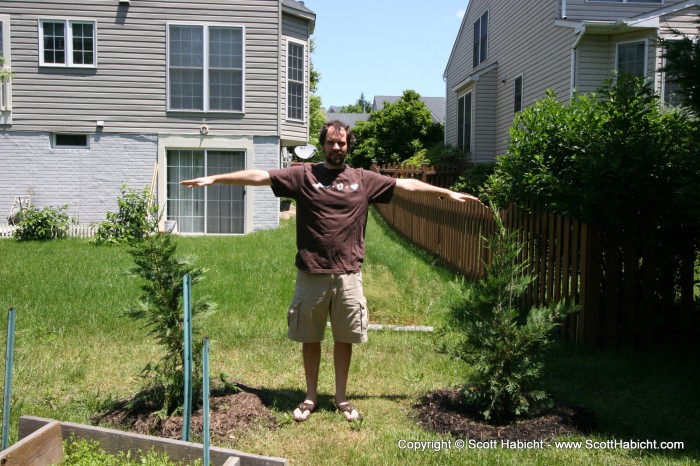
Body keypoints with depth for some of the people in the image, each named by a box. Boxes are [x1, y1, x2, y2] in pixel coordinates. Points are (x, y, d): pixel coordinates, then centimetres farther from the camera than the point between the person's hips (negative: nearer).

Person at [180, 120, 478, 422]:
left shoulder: (364, 179, 6)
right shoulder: (303, 175, 1)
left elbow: (408, 185, 9)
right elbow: (259, 176, -2)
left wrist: (448, 193, 11)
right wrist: (214, 179, -5)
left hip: (348, 276, 1)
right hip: (311, 274, -1)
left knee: (344, 338, 11)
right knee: (310, 338, 11)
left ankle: (341, 398, 29)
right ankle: (310, 397, 28)